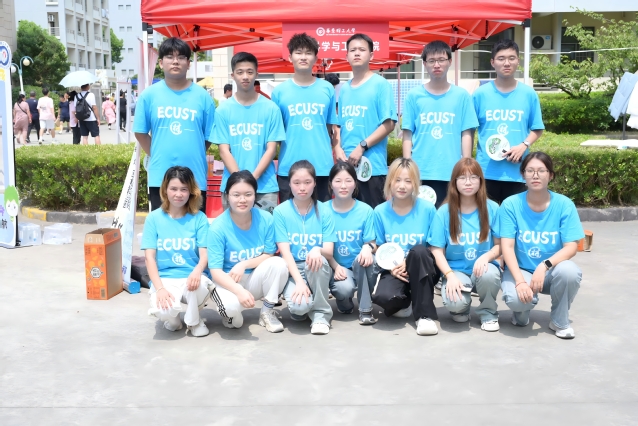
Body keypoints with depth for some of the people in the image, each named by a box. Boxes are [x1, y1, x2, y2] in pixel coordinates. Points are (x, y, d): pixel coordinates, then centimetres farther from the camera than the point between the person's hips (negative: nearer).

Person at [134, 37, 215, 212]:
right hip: (160, 178, 0)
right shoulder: (149, 95, 0)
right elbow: (140, 133, 7)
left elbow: (209, 136, 4)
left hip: (195, 178, 0)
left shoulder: (202, 96, 0)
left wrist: (193, 156, 3)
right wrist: (157, 156, 4)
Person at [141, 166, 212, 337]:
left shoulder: (199, 218, 0)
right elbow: (149, 257, -3)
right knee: (162, 311, -33)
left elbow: (204, 254, -7)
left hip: (191, 277, 1)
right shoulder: (154, 218, 1)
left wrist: (197, 271, -31)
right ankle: (173, 318, 9)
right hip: (165, 278, 0)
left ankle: (194, 320, -1)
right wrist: (160, 288, -18)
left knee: (198, 285, -37)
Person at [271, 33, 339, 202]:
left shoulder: (327, 89, 5)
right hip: (288, 168, 0)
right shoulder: (279, 91, 3)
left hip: (322, 167, 0)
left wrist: (336, 155, 3)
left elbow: (332, 128, 8)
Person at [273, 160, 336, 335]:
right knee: (299, 305, -31)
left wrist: (317, 250, -34)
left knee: (318, 260, -35)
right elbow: (285, 252, -11)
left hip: (317, 269, 1)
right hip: (292, 269, -1)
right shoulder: (280, 211, -6)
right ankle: (302, 308, 9)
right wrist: (299, 281, -25)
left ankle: (321, 314, -14)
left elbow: (329, 253, -9)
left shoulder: (324, 211, -4)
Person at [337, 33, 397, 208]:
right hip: (346, 165, 6)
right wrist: (338, 148, -2)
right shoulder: (343, 89, 14)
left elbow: (388, 124, -10)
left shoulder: (380, 84, -4)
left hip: (372, 165, -5)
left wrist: (362, 147, -15)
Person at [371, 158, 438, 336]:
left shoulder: (427, 209, -7)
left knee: (419, 251, -35)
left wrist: (409, 262, -18)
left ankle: (424, 315, -22)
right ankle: (405, 303, 6)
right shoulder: (380, 212, -3)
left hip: (423, 270, 0)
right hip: (394, 270, 0)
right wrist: (391, 267, -17)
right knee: (383, 297, -33)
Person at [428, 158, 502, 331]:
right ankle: (462, 308, 10)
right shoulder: (444, 212, -5)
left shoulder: (491, 208, -3)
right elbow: (437, 250, -4)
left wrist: (486, 257, -21)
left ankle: (488, 313, -2)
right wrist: (450, 275, -20)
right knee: (454, 302, -32)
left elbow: (500, 245, 1)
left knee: (490, 274, -36)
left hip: (483, 266, 1)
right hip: (456, 269, -1)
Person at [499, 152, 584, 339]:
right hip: (521, 270, -2)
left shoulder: (564, 204, -9)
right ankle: (522, 310, 7)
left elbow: (571, 247, -13)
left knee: (569, 271, -33)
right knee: (516, 299, -34)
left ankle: (560, 321, -4)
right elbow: (507, 247, -15)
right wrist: (520, 281, -28)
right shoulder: (510, 204, -11)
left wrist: (544, 266, -30)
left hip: (552, 271, 2)